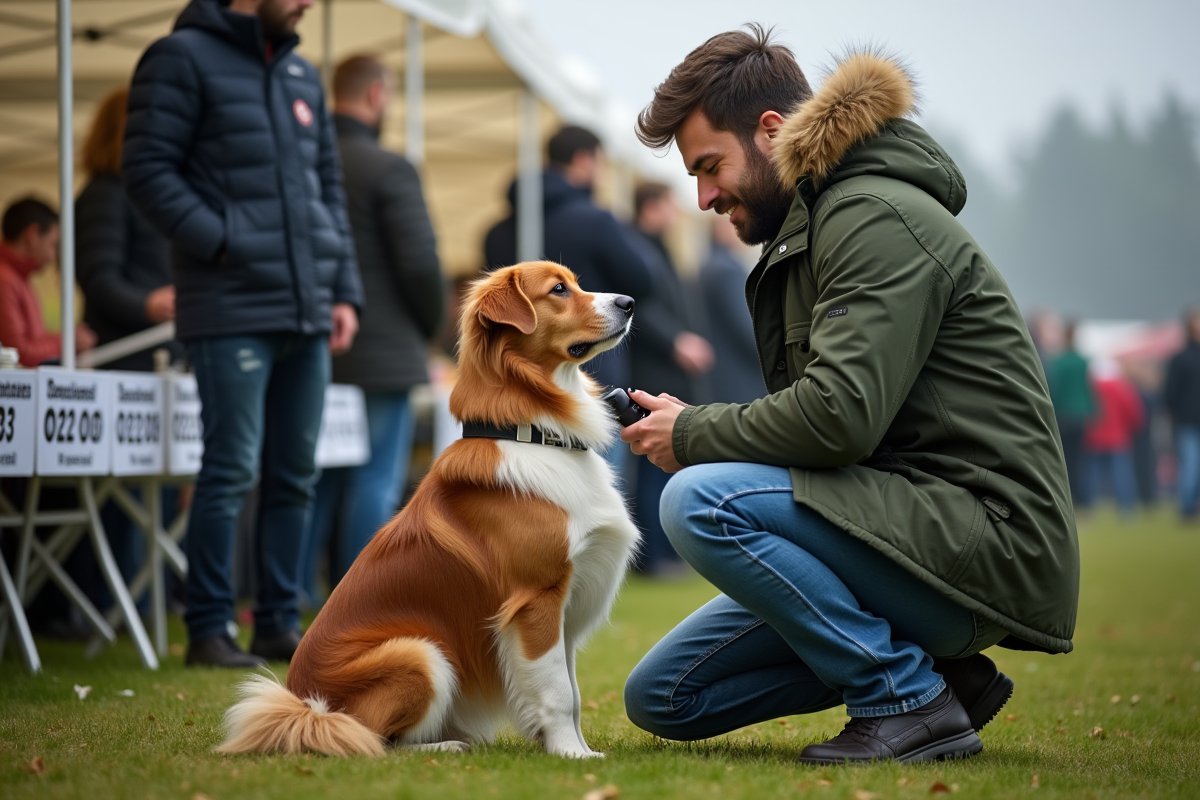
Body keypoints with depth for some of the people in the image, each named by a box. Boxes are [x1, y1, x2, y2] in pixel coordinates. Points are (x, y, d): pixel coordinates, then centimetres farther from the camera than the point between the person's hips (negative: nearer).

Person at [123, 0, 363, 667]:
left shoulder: (303, 77, 17)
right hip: (233, 311, -7)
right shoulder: (185, 58, -4)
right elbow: (148, 170, -9)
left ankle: (281, 622, 16)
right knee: (232, 469, -7)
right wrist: (225, 244, -17)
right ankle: (208, 630, 1)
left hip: (307, 312, 7)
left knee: (296, 474, 8)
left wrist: (344, 290, 11)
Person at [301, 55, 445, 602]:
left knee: (319, 481, 14)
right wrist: (429, 327, 4)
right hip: (382, 352, -6)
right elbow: (421, 264, -13)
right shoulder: (389, 169, -11)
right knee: (374, 485, -2)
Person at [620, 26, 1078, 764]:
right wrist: (691, 430, 3)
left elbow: (841, 415, -25)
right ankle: (931, 672, 8)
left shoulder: (877, 217, -13)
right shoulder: (807, 237, 20)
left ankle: (909, 698, -15)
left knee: (701, 502, -27)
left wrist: (694, 435, -10)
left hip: (984, 536, -10)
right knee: (661, 696, 5)